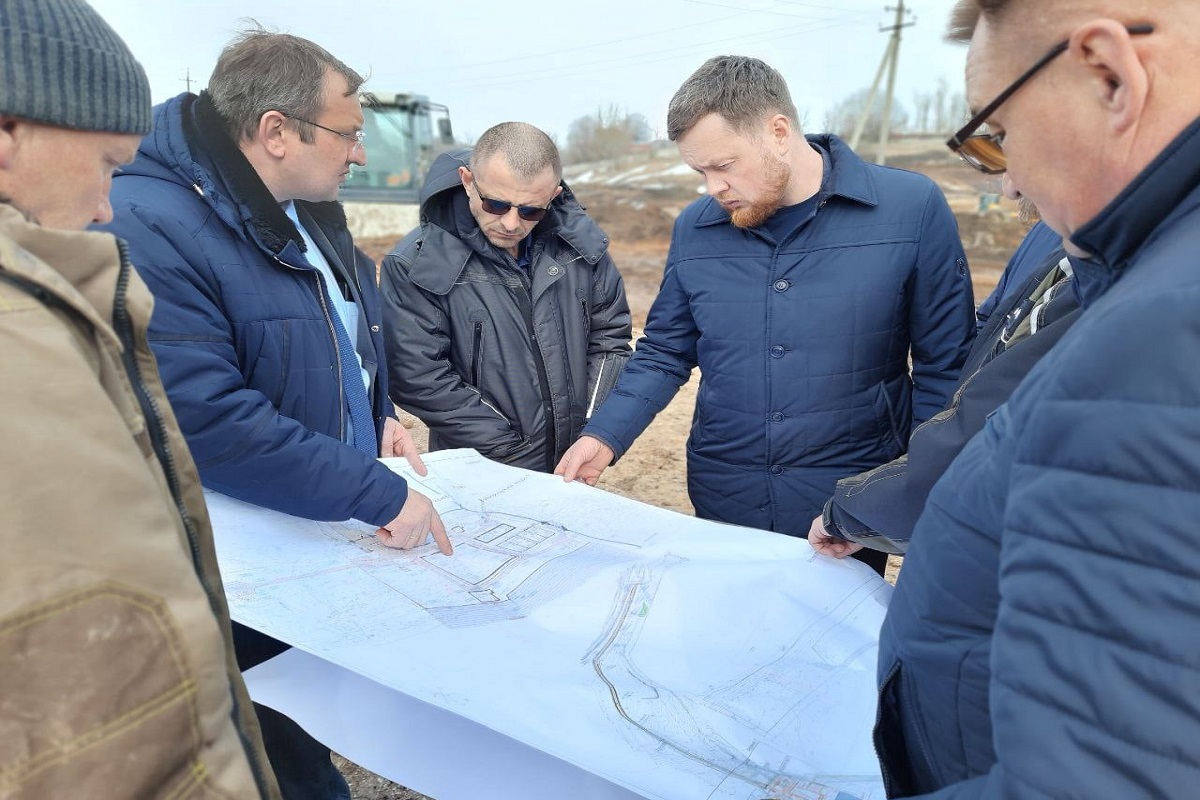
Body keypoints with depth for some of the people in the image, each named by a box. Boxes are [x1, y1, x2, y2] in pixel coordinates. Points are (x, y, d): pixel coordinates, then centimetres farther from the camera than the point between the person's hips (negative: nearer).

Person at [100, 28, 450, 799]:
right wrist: (380, 494, -27)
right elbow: (210, 422, -31)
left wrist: (378, 417, 2)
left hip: (340, 538, 8)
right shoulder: (149, 227, -25)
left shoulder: (310, 213, 3)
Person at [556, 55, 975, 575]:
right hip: (722, 507, 3)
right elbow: (664, 353, 8)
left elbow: (943, 368, -5)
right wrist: (603, 437, -5)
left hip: (852, 519, -2)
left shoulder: (912, 208, -9)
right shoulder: (694, 229, 0)